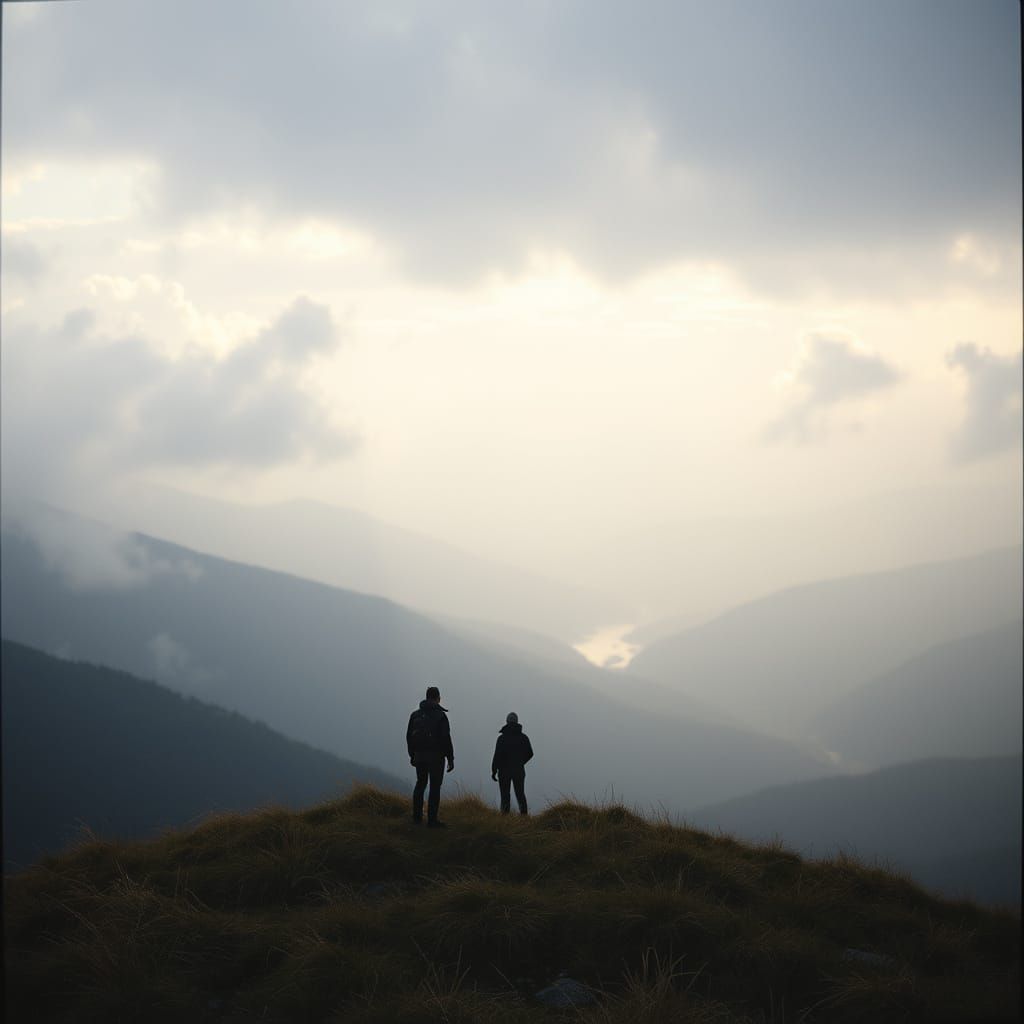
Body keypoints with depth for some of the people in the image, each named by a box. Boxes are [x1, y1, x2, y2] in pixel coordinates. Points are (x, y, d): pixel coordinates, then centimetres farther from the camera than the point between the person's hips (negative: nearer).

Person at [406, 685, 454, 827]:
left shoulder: (415, 715, 5)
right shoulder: (440, 716, -11)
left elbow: (409, 736, 9)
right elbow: (446, 739, -15)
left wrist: (412, 755, 20)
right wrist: (450, 759, -9)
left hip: (419, 755, 5)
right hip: (435, 756, -5)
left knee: (420, 784, 19)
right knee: (435, 787, -1)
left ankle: (417, 816, 20)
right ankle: (432, 820, -4)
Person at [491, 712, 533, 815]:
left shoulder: (502, 738, -11)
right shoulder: (523, 737, 1)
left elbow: (497, 756, -14)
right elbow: (530, 753, 9)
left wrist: (494, 771, -6)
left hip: (504, 771, -3)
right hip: (519, 770, 3)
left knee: (505, 796, 3)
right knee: (520, 794, 11)